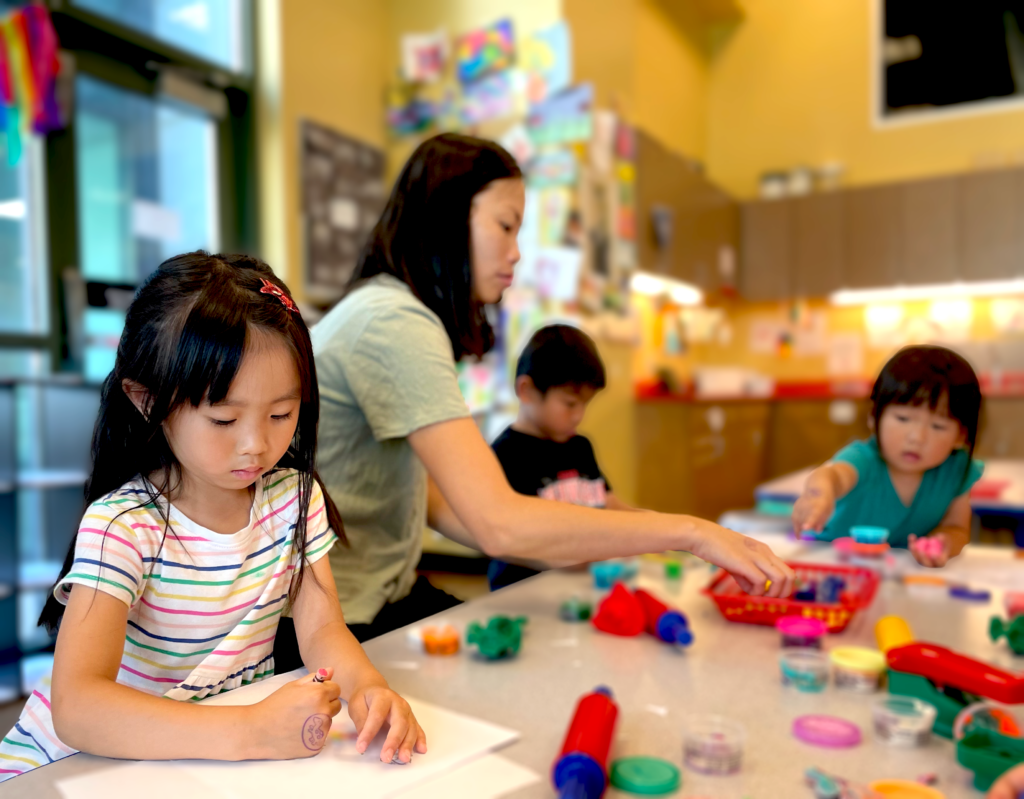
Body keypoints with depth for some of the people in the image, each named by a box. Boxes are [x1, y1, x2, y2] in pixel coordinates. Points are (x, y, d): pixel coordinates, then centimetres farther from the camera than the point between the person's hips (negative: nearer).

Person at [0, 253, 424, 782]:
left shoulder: (293, 497, -4)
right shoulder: (121, 526, -20)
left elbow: (321, 627, -8)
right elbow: (75, 707, -29)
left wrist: (366, 686, -29)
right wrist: (251, 733, -40)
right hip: (90, 764, -3)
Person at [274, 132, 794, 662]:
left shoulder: (391, 311, 10)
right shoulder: (393, 323, -22)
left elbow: (432, 500, 6)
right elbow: (500, 524, -30)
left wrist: (572, 552, -1)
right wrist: (691, 532, -23)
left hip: (385, 596, 8)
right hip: (338, 625, -8)